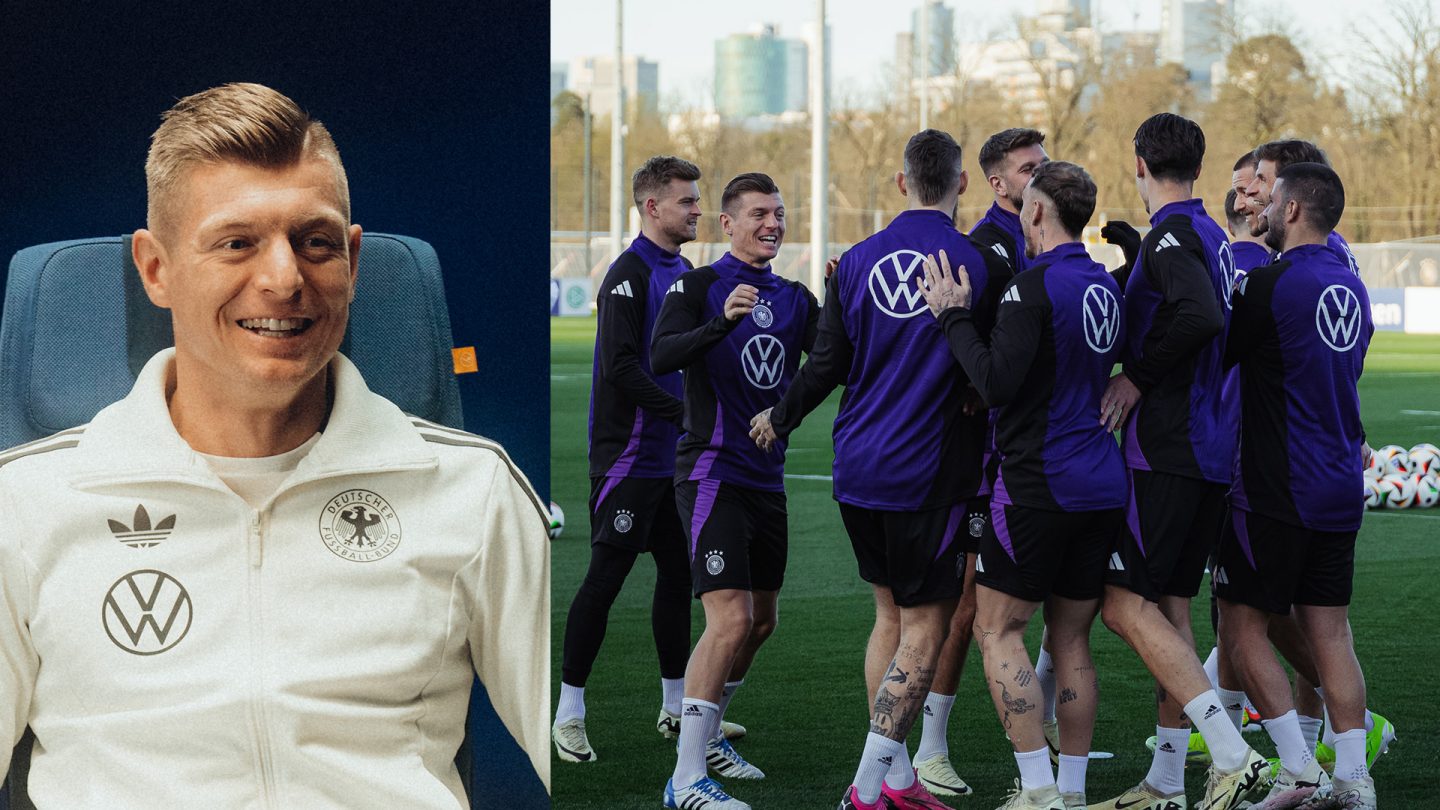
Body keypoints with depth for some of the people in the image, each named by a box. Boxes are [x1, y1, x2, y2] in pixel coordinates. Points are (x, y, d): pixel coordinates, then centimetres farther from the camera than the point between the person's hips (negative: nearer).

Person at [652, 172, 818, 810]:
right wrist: (723, 320, -36)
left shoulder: (795, 298, 12)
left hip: (766, 477, 7)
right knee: (731, 620, -17)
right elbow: (660, 358, -22)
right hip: (713, 474, -7)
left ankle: (707, 735, 35)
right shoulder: (698, 286, -6)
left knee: (761, 621, 15)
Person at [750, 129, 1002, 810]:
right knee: (924, 625, 1)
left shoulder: (858, 261, 3)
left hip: (857, 468, 5)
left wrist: (778, 420, 23)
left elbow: (827, 365, 6)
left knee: (890, 612, 17)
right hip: (929, 473, -5)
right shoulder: (979, 262, -8)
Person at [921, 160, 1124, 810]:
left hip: (1039, 482, -8)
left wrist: (954, 317, -7)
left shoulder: (1035, 286, -14)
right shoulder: (1106, 286, 11)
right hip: (1103, 483, 8)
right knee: (1071, 640, 12)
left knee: (997, 630, 1)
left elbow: (996, 383, -21)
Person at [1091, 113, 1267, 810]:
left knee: (1124, 602, -9)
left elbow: (1201, 315, -29)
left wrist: (1137, 377, -17)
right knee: (1169, 608, 12)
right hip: (1211, 449, 9)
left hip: (1167, 451, -9)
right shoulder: (1212, 236, 16)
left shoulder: (1171, 235, -12)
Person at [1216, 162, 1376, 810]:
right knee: (1330, 632, 9)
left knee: (1242, 627, 2)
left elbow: (1214, 355, -7)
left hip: (1276, 491, -7)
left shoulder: (1273, 283, -14)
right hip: (1339, 489, 7)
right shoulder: (1350, 287, 11)